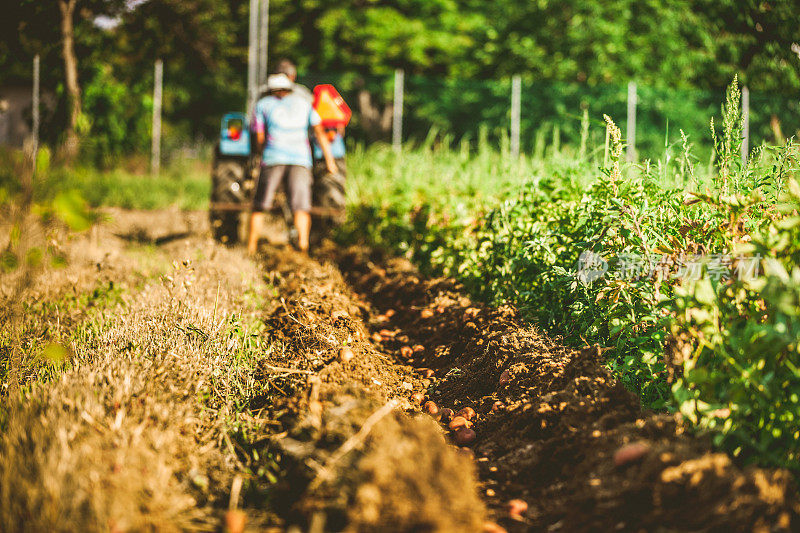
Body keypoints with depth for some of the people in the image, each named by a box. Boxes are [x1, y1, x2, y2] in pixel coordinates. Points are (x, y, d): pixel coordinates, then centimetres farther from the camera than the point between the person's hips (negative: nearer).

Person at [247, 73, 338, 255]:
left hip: (273, 158, -1)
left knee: (259, 207, 9)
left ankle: (251, 248, 5)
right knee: (301, 207, -6)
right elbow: (320, 132, 14)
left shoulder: (263, 104, 17)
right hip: (301, 158, 1)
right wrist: (329, 160, 12)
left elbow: (260, 139, 13)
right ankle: (303, 239, -31)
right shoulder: (303, 103, 22)